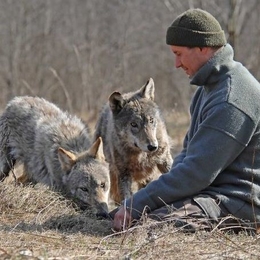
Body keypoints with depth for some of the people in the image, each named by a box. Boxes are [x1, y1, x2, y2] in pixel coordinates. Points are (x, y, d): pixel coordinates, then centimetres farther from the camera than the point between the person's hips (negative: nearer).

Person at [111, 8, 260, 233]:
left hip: (236, 204, -11)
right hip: (211, 191, 11)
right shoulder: (211, 87, 15)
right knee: (120, 214, 4)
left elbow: (196, 173, -24)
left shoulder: (230, 101, -21)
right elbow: (189, 153, 18)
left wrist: (136, 205, -19)